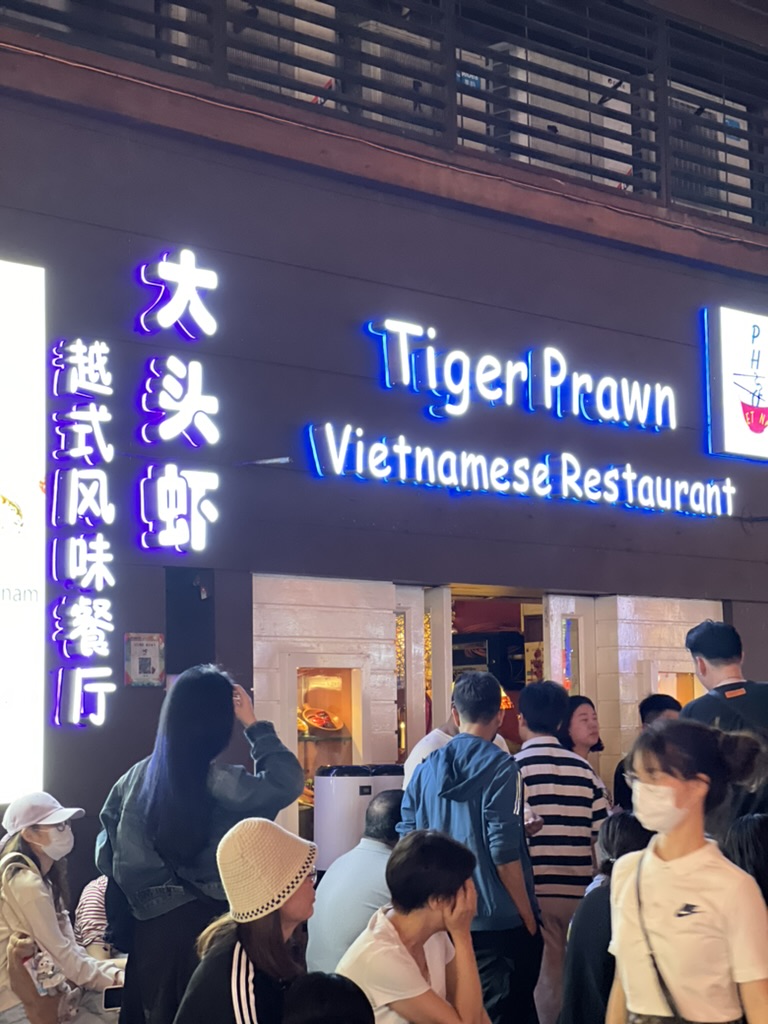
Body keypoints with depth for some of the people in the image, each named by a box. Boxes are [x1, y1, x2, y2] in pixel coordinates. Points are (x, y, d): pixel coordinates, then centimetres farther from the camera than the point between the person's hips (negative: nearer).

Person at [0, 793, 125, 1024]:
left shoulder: (40, 878, 15)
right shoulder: (26, 883, -18)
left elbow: (66, 946, 10)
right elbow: (60, 952, -16)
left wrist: (110, 971, -2)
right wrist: (111, 977, -5)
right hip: (19, 1002, -10)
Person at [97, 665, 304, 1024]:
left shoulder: (139, 774, 3)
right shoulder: (213, 781, -16)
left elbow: (108, 835, 10)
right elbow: (287, 783, -19)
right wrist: (253, 725, -11)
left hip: (147, 921, 6)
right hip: (198, 921, -6)